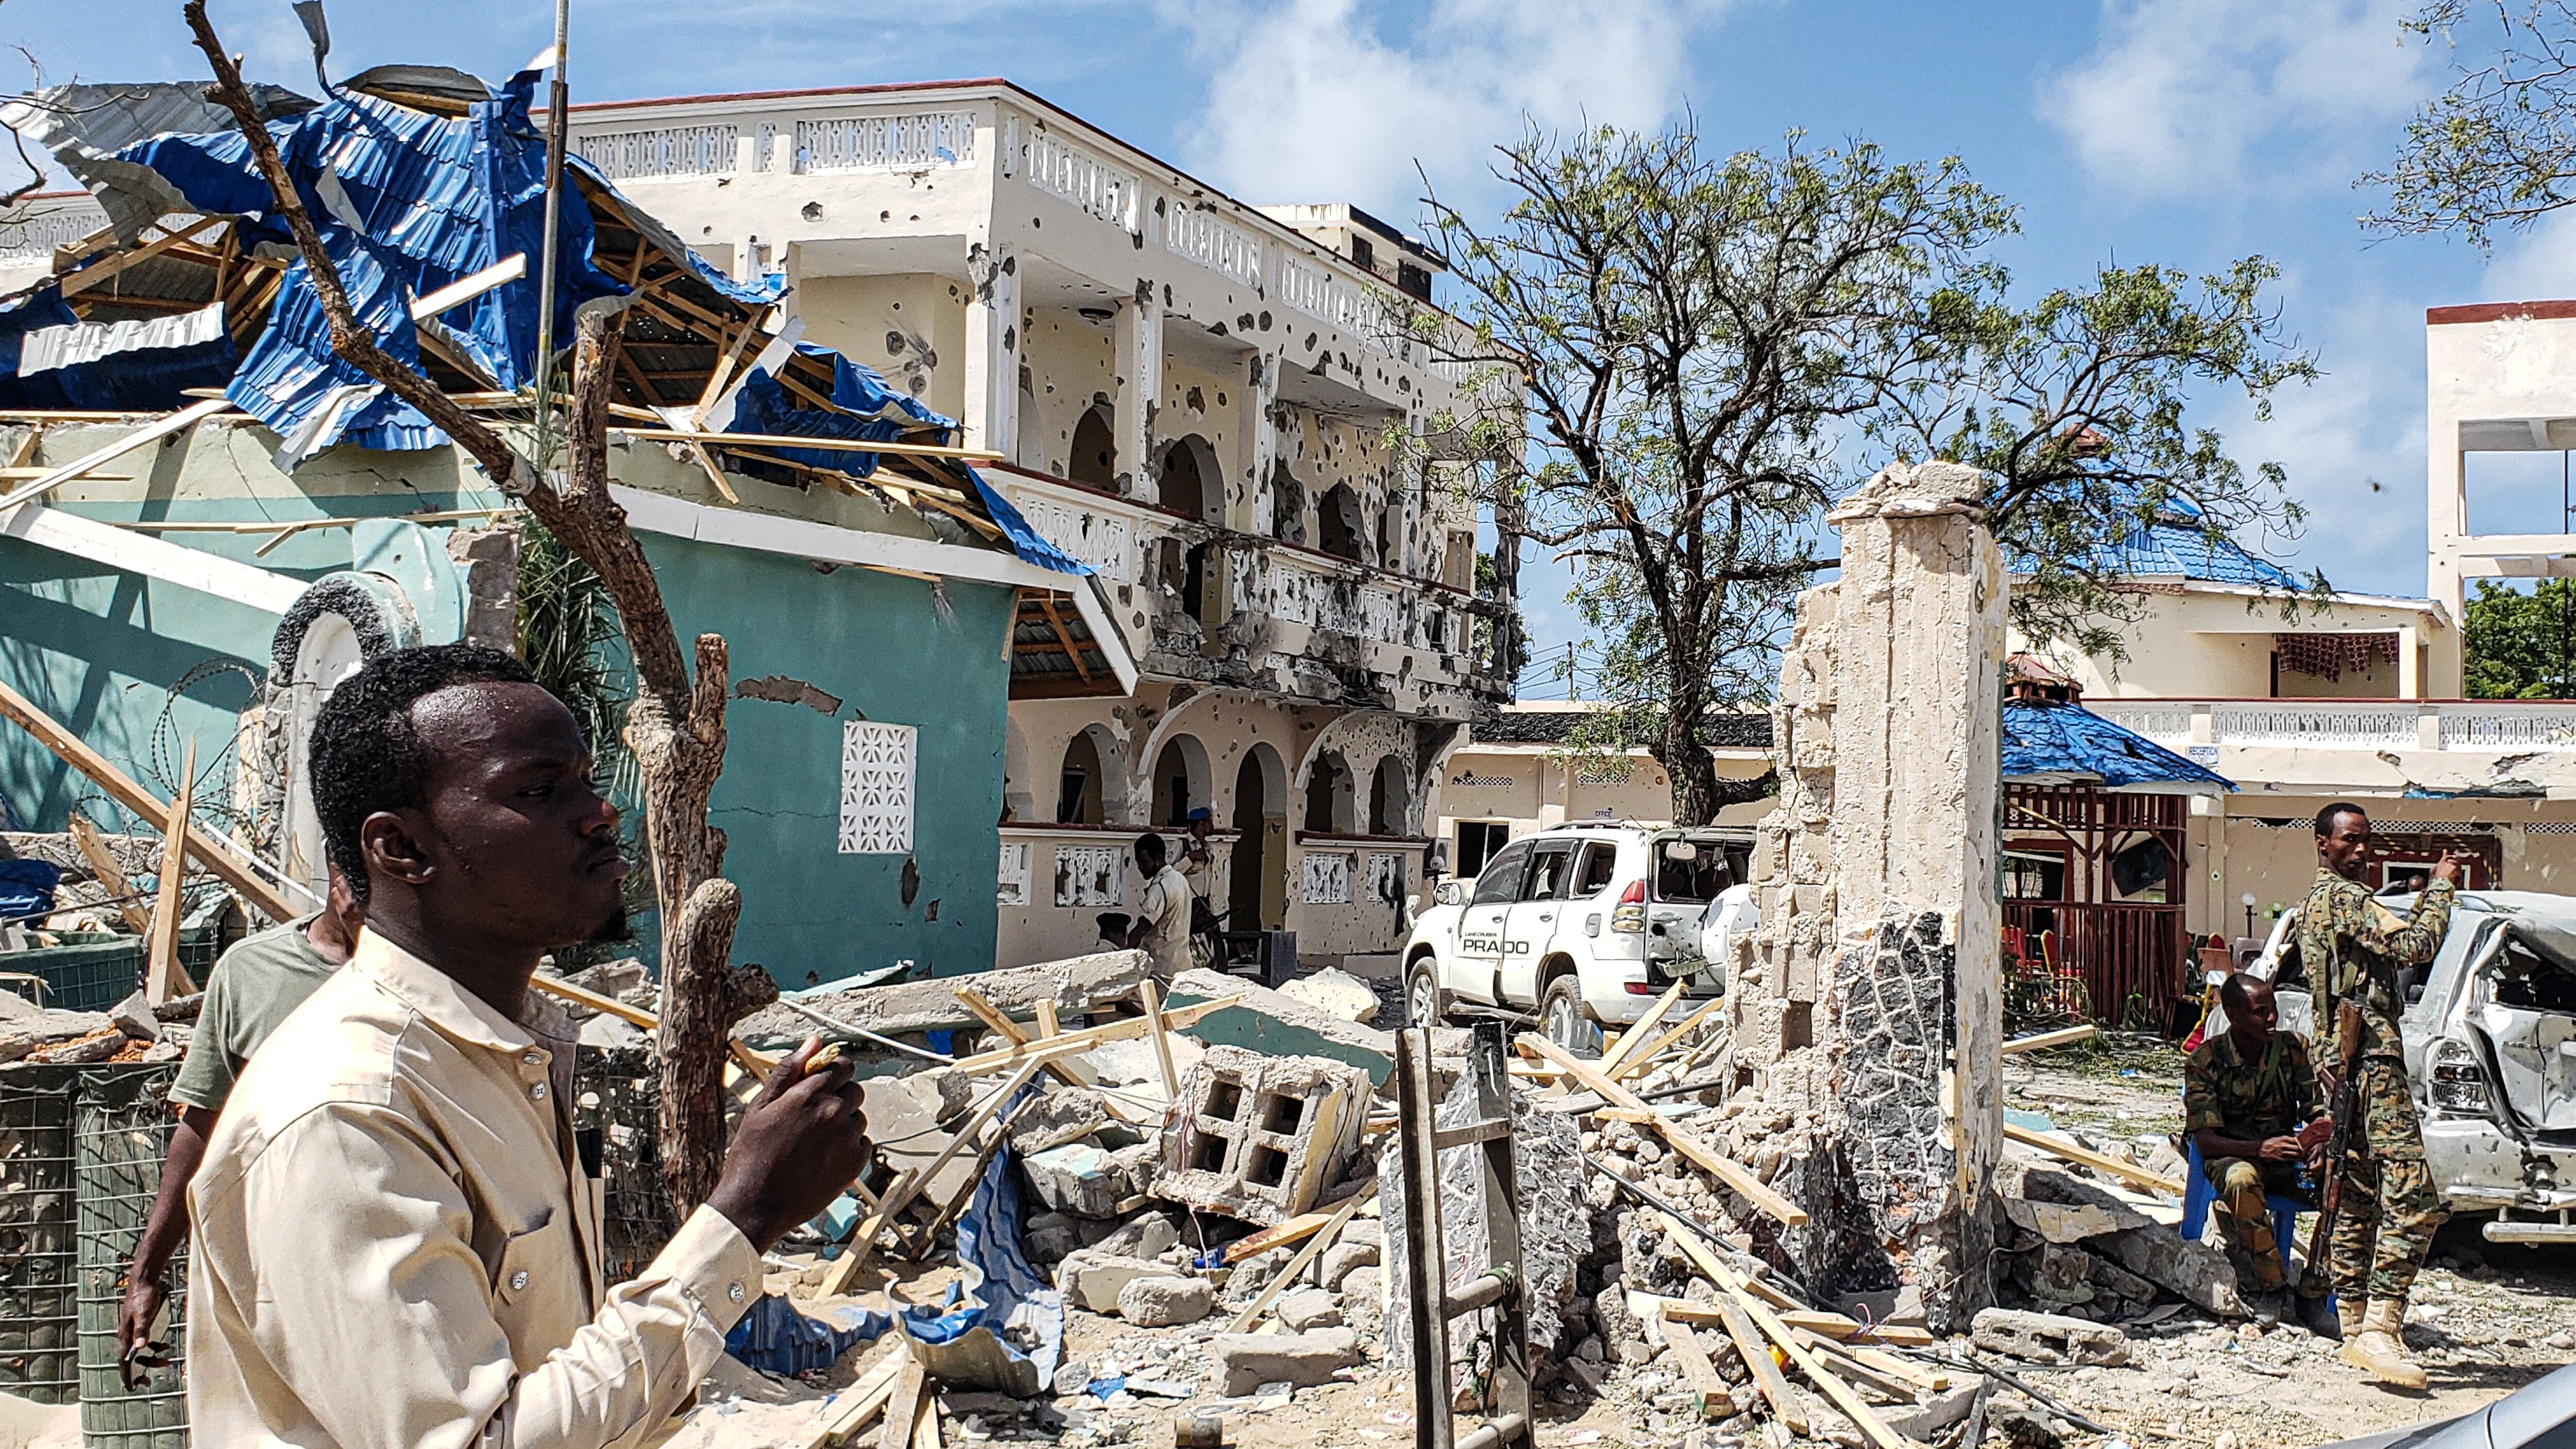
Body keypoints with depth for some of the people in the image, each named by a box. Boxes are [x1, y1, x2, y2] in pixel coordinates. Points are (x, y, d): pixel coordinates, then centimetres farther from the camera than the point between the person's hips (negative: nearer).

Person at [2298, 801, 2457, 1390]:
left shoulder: (2316, 901, 23)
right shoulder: (2343, 896, -10)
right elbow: (2417, 947, -17)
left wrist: (2421, 904, 18)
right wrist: (2441, 888, -3)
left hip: (2341, 1060, 11)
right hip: (2372, 1059, -11)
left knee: (2358, 1198, 11)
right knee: (2412, 1195, -16)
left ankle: (2355, 1327, 13)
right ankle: (2381, 1325, -21)